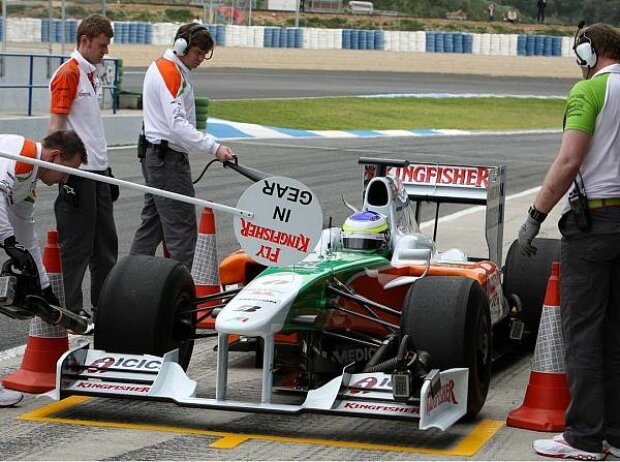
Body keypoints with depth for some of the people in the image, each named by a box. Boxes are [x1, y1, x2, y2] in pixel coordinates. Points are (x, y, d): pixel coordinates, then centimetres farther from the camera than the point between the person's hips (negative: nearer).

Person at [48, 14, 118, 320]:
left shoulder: (92, 75, 15)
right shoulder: (67, 74, -12)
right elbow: (55, 124, -16)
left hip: (98, 169, 9)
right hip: (77, 172, -9)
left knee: (105, 241, 14)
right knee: (76, 244, -3)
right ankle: (71, 309, 3)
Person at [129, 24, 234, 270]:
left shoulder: (161, 67, 16)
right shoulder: (171, 73, -15)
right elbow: (178, 124, -25)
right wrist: (214, 148, -31)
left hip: (154, 154, 10)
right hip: (169, 157, -10)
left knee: (152, 223, 13)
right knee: (182, 231, -10)